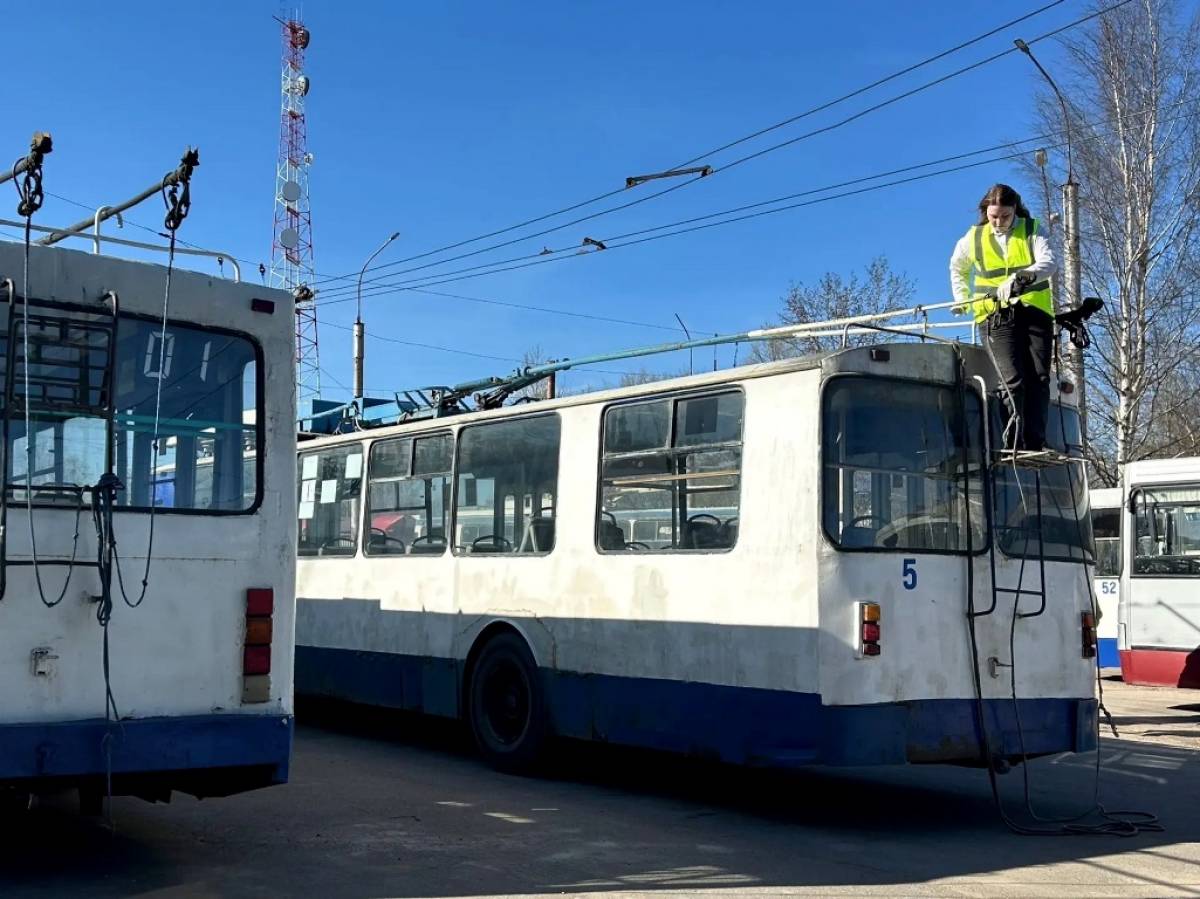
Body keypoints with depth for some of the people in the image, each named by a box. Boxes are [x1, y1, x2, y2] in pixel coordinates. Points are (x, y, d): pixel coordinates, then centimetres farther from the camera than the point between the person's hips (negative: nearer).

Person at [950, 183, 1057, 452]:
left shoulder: (1032, 231, 6)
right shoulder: (973, 238, 11)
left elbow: (1048, 262, -13)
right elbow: (957, 268, 31)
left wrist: (1026, 276, -32)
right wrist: (962, 299, 22)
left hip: (1034, 312, 1)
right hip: (996, 316, -1)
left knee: (1039, 378, -8)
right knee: (1014, 380, -15)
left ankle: (1035, 444, -7)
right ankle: (1015, 442, -14)